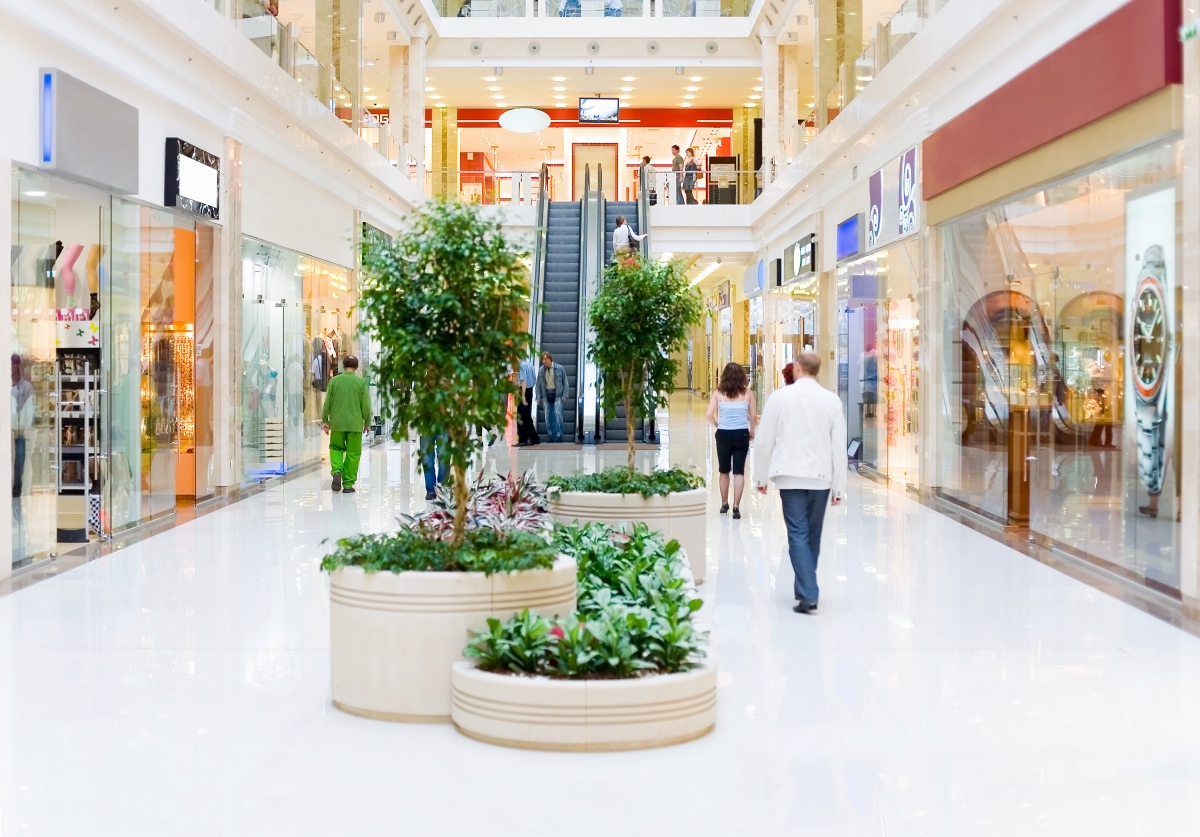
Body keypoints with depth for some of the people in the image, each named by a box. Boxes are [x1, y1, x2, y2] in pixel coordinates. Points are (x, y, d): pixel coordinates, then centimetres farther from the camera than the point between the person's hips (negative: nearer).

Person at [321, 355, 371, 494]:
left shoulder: (334, 381, -1)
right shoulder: (361, 382, -3)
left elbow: (327, 403, 2)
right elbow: (366, 405, -1)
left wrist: (325, 420, 12)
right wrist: (367, 422, 11)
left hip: (337, 422, 1)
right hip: (355, 423, -1)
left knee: (336, 448, 19)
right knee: (353, 453, 6)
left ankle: (336, 471, -7)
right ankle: (348, 484, 6)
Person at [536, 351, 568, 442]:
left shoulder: (559, 368, -2)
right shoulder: (541, 370, 5)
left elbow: (565, 382, 1)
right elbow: (538, 384, 10)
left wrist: (565, 395, -6)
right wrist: (539, 397, 3)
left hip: (557, 394, -3)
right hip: (546, 395, 3)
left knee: (557, 415, -11)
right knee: (548, 417, 3)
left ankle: (559, 436, -6)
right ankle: (552, 436, 11)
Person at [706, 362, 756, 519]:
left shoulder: (718, 393, -3)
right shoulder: (747, 393, -2)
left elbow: (709, 415, -10)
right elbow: (753, 415, 1)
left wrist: (717, 425, 8)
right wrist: (752, 431, 17)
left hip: (723, 434, 1)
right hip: (742, 434, 0)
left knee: (724, 471, 16)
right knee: (739, 472, 4)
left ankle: (724, 504, 27)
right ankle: (736, 507, -3)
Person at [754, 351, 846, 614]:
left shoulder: (780, 397, -4)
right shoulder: (831, 400, 0)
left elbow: (764, 440, -2)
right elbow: (839, 446, 1)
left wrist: (761, 476, 10)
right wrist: (839, 487, 7)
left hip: (790, 476, -2)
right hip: (821, 477, 2)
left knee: (798, 534, -2)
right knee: (812, 535, 15)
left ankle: (808, 595, -11)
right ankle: (804, 588, 26)